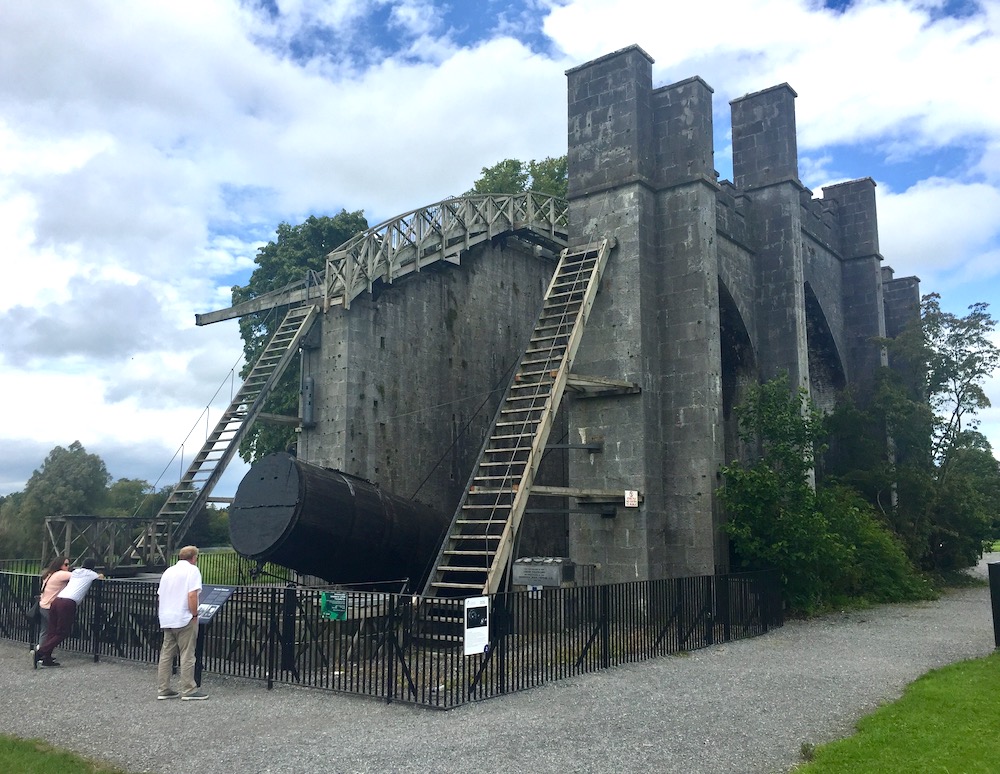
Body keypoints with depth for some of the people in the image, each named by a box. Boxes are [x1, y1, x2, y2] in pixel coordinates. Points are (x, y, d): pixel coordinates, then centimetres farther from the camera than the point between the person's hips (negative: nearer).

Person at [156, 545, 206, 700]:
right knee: (187, 655, -1)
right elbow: (192, 595, -18)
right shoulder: (192, 570, -7)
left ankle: (163, 689, 14)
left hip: (166, 619, 7)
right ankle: (189, 690, 2)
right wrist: (194, 615, -10)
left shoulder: (168, 571, 16)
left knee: (166, 654, 10)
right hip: (184, 618, -7)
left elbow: (160, 594, 18)